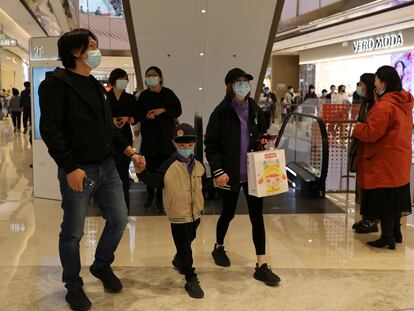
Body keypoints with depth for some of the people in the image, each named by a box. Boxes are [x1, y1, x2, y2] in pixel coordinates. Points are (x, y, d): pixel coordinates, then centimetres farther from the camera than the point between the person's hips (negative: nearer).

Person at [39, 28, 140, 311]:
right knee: (73, 232, 5)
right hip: (78, 171, -7)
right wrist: (70, 168, -21)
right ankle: (74, 287, 24)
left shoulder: (96, 86, 14)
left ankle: (102, 266, 36)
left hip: (107, 166, 7)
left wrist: (130, 151, 10)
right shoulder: (56, 84, -10)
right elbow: (50, 130, -17)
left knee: (119, 219, 12)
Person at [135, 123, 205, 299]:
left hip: (195, 213, 6)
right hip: (178, 215, -6)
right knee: (184, 247, 0)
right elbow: (155, 182, -13)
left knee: (188, 241, 25)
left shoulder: (199, 166, 2)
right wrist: (142, 171, -25)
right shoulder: (169, 165, -13)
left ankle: (179, 261, 52)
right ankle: (191, 280, 9)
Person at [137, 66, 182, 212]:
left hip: (166, 136, -1)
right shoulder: (143, 95, 5)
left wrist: (163, 110, -13)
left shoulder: (168, 94, 1)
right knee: (149, 166, 1)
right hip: (149, 135, 1)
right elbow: (138, 115, 9)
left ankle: (160, 199, 8)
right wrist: (146, 116, -13)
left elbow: (178, 111, 3)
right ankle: (150, 195, 23)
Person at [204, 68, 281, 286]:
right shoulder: (221, 112, -9)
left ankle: (261, 266, 9)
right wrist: (218, 171, -16)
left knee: (257, 216, 3)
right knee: (228, 213, 13)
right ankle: (219, 247, 41)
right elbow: (210, 145, -9)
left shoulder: (254, 110, 5)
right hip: (230, 174, -3)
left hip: (253, 173, 4)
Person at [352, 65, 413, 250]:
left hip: (384, 161, -9)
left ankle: (387, 237, 10)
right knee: (395, 197, 18)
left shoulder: (383, 105, -21)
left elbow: (371, 133, -22)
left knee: (383, 199, 2)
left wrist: (357, 128, -3)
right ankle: (396, 233, 30)